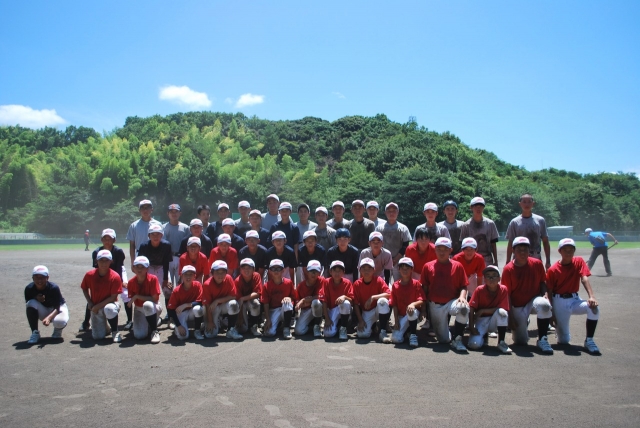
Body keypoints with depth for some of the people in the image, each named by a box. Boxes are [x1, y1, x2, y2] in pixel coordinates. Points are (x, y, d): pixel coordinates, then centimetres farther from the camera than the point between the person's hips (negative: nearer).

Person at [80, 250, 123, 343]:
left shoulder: (115, 277, -18)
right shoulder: (89, 275, -9)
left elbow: (113, 297, -16)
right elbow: (84, 289, 8)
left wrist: (98, 306, -19)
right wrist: (90, 304, -5)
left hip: (110, 304, -3)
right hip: (95, 308, 3)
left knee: (109, 309, -42)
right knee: (98, 336, -8)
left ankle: (115, 332, -16)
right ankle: (103, 326, 30)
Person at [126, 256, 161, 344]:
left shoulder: (153, 279, -20)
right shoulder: (131, 282, -9)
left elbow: (155, 299, -22)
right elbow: (130, 301, -3)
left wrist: (137, 296, -24)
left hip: (153, 309, -3)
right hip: (139, 309, 3)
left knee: (148, 304, -40)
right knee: (139, 335, -18)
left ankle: (154, 331, -20)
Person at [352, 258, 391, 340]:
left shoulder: (378, 280, -12)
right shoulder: (357, 284, -9)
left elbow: (388, 294, -25)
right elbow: (356, 304, -6)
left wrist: (373, 297, -34)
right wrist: (360, 320, -13)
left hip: (379, 309, -1)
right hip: (366, 312, 2)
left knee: (382, 301, -36)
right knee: (362, 334, -22)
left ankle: (383, 331, -24)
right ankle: (372, 325, 16)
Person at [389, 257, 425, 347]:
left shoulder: (416, 283, -7)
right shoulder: (395, 285, -1)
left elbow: (421, 301, -14)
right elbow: (394, 305, -2)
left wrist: (413, 304, -36)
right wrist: (396, 321, -8)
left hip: (414, 314, -2)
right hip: (401, 316, 2)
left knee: (412, 310, -40)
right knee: (395, 338, -18)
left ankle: (413, 335, -22)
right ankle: (407, 328, 14)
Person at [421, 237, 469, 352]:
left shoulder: (457, 266, 2)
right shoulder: (428, 266, 4)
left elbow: (463, 286, 2)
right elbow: (424, 288, 7)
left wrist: (462, 296, -19)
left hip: (452, 302, -1)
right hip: (435, 306, 1)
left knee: (463, 308, -37)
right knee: (443, 339, -2)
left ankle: (457, 339, -19)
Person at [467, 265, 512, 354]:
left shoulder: (503, 290, -11)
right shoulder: (479, 290, -13)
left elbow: (502, 309, -14)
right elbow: (471, 309, -13)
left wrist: (482, 310, -18)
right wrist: (471, 327, -21)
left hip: (495, 321, 1)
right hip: (481, 320, -1)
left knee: (502, 312, -33)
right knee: (474, 344, -26)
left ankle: (501, 342, -20)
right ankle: (483, 335, 11)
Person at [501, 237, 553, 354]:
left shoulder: (537, 264, -6)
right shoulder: (508, 269, -14)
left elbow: (542, 282, 8)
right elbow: (507, 295, -10)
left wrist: (545, 294, -14)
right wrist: (510, 317, -11)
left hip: (534, 300, 1)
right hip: (517, 306, -1)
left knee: (544, 305, -36)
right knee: (520, 341, -6)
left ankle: (542, 339, -18)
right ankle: (523, 323, 30)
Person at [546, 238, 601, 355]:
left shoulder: (579, 261, 0)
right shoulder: (552, 270, -7)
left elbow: (584, 279, -15)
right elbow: (549, 292, -5)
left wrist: (592, 296, -31)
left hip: (574, 299, 3)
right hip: (559, 302, -3)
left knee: (594, 308, -30)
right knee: (564, 340, -10)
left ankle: (589, 340, -13)